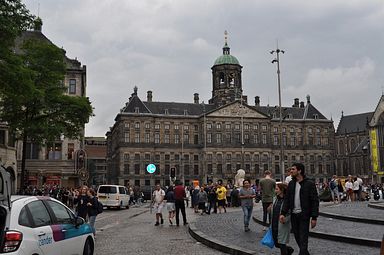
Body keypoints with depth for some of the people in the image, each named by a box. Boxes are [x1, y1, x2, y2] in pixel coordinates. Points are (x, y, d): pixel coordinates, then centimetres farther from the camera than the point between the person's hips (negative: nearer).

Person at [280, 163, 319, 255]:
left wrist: (314, 217, -14)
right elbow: (287, 199, 6)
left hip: (304, 215, -5)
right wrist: (283, 213, -5)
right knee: (297, 238, 13)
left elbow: (315, 201, -9)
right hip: (293, 215, 5)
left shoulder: (309, 183, -8)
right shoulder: (291, 183, 8)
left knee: (303, 239, -5)